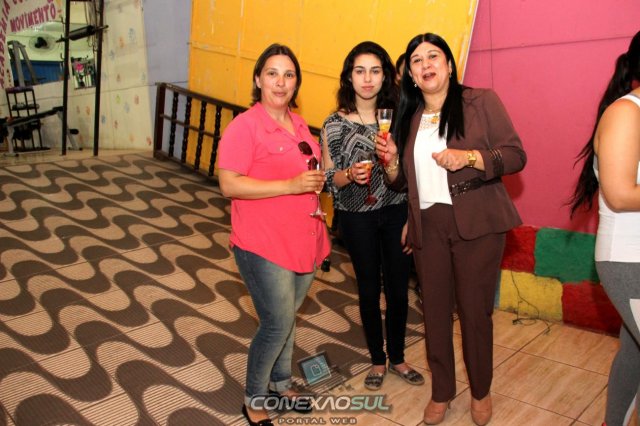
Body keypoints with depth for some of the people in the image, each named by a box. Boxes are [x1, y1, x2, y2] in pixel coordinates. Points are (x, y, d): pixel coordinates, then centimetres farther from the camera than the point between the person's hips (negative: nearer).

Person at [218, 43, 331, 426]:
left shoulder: (299, 124, 11)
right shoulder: (244, 126, -12)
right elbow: (229, 184, -20)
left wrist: (317, 180, 5)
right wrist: (291, 185, -23)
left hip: (304, 242, 7)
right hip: (264, 246, -7)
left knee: (287, 318, 20)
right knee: (277, 324, -1)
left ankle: (281, 381, 42)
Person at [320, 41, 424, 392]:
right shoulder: (334, 125, -5)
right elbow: (330, 180, -2)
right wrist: (349, 174, -23)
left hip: (396, 213, 2)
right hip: (357, 218, -1)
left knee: (398, 288, 10)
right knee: (369, 290, 11)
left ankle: (397, 358, 33)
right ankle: (377, 360, 31)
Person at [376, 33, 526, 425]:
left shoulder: (481, 101, 1)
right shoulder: (408, 118, 13)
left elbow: (516, 155, -3)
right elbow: (402, 182, 16)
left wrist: (469, 157, -19)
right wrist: (391, 160, -5)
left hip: (477, 224, -3)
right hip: (428, 226, 4)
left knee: (475, 311, 3)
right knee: (435, 311, 9)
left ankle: (481, 392, 27)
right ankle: (442, 392, 28)